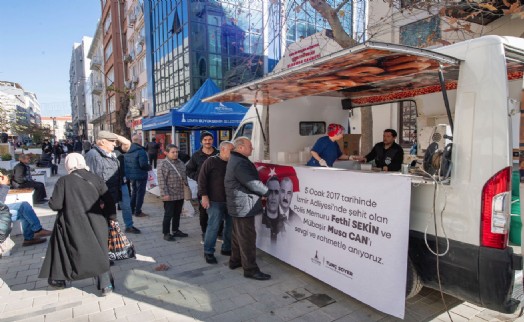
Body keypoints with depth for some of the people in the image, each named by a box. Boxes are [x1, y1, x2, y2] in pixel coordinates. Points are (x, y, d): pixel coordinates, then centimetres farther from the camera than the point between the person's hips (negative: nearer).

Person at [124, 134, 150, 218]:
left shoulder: (127, 151, 5)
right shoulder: (141, 151, -20)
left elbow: (124, 163, 11)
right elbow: (143, 164, -26)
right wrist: (149, 167, -7)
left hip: (130, 175, 8)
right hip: (140, 176, -8)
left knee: (134, 191, 22)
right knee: (140, 193, 3)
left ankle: (131, 209, 29)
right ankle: (138, 211, 7)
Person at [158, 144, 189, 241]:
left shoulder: (181, 163, 9)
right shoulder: (163, 165, -11)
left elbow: (184, 177, 17)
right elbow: (161, 181, -14)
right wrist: (165, 194, -18)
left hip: (180, 195, 7)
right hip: (170, 195, -6)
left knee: (177, 214, 17)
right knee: (168, 215, 2)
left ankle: (176, 230, 31)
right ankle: (166, 233, 15)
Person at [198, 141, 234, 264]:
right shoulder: (211, 161, -6)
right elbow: (202, 179, -9)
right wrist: (204, 196, -14)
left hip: (230, 201, 6)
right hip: (215, 201, -6)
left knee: (231, 225, 12)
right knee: (213, 226, -4)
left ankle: (226, 248, 28)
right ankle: (208, 252, 11)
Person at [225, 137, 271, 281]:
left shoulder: (235, 160, 13)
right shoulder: (240, 163, -23)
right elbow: (253, 183, -24)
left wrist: (261, 193, 11)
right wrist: (268, 192, -9)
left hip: (238, 205, 11)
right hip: (244, 206, -11)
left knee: (238, 235, 20)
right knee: (247, 237, -4)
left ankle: (235, 261, 33)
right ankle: (250, 269, 5)